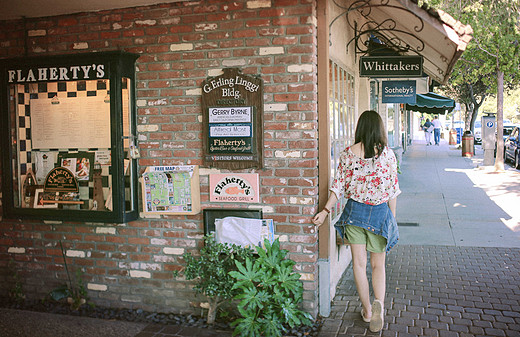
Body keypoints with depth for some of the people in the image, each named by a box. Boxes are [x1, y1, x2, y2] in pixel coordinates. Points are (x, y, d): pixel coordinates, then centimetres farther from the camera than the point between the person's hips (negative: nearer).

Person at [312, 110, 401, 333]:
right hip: (379, 213, -1)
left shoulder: (347, 154, -2)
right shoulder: (387, 154, -5)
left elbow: (339, 185, -3)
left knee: (359, 263, 11)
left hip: (354, 210, 1)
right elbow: (392, 190, -2)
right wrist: (392, 218, 8)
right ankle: (379, 302, -10)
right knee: (378, 264, 12)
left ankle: (367, 310, 18)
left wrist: (325, 211, 3)